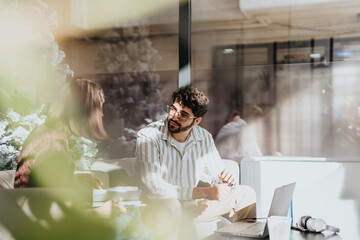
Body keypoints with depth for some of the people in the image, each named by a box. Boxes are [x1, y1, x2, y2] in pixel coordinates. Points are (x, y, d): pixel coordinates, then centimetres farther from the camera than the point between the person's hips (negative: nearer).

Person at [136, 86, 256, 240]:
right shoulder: (148, 137, -18)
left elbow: (216, 172, 11)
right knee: (170, 206, -39)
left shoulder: (205, 138, -1)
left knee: (246, 194, -2)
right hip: (159, 208, -5)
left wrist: (224, 179, -16)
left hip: (193, 206, 5)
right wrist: (205, 192, -28)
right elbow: (152, 188, -27)